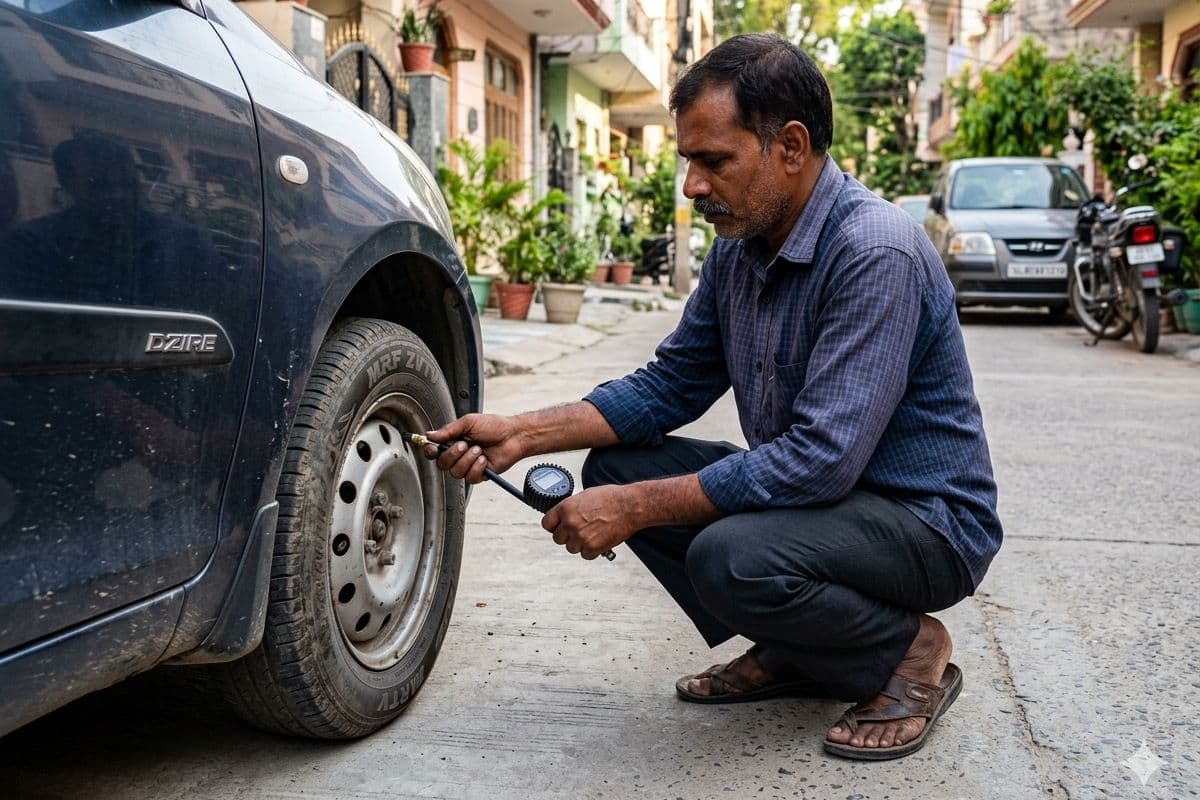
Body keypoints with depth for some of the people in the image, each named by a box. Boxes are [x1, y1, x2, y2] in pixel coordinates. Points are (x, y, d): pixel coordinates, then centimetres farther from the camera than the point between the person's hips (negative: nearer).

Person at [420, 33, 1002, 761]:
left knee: (731, 557, -34)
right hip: (814, 489, 8)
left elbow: (822, 459, -31)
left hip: (927, 519, -8)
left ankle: (910, 653, -3)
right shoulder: (739, 248, 1)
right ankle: (795, 656, 9)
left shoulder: (876, 253, -26)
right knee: (615, 466, -1)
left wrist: (635, 510, -27)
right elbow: (669, 387, 7)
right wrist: (523, 434, -6)